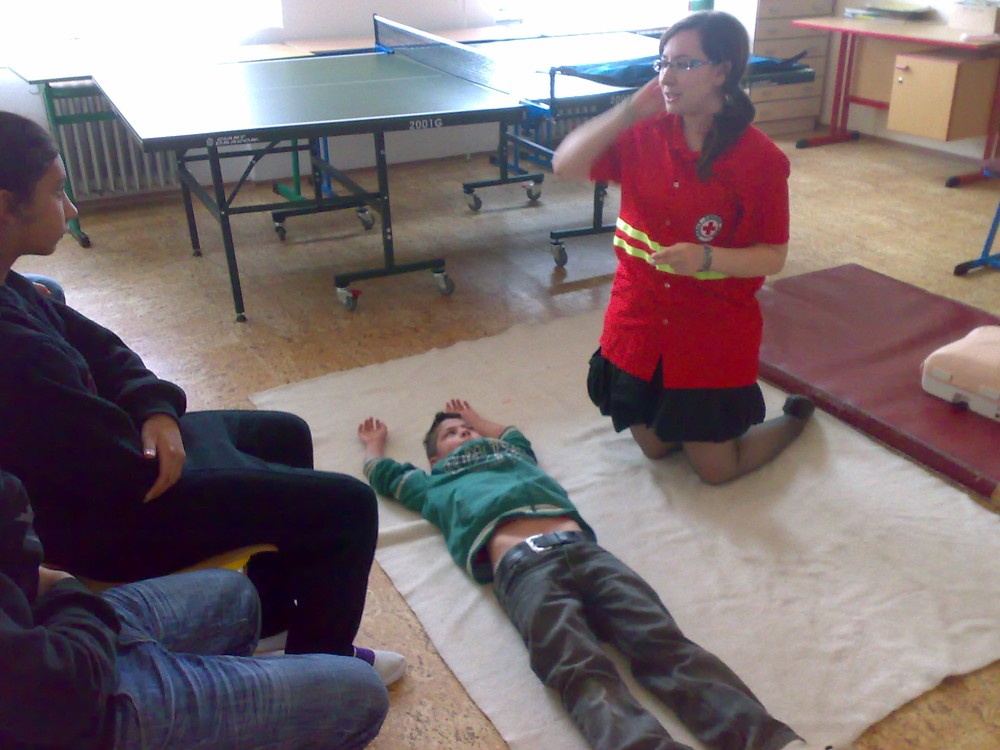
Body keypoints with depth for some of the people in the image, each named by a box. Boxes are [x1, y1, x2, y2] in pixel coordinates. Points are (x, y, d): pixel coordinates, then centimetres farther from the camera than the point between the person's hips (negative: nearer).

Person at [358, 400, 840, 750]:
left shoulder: (512, 456, 41)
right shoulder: (438, 485, 32)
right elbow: (384, 474, 45)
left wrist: (477, 418, 76)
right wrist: (375, 443, 64)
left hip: (582, 549, 4)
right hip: (523, 566, -3)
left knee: (663, 644, -20)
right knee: (582, 673, -30)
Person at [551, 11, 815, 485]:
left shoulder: (761, 159, -17)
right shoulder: (644, 134, -5)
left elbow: (773, 257, -13)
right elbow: (565, 166, -10)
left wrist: (706, 257, -29)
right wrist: (627, 112, -19)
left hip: (715, 335, -4)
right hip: (639, 325, 4)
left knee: (716, 470, 11)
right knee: (655, 446, 20)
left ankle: (797, 416, 38)